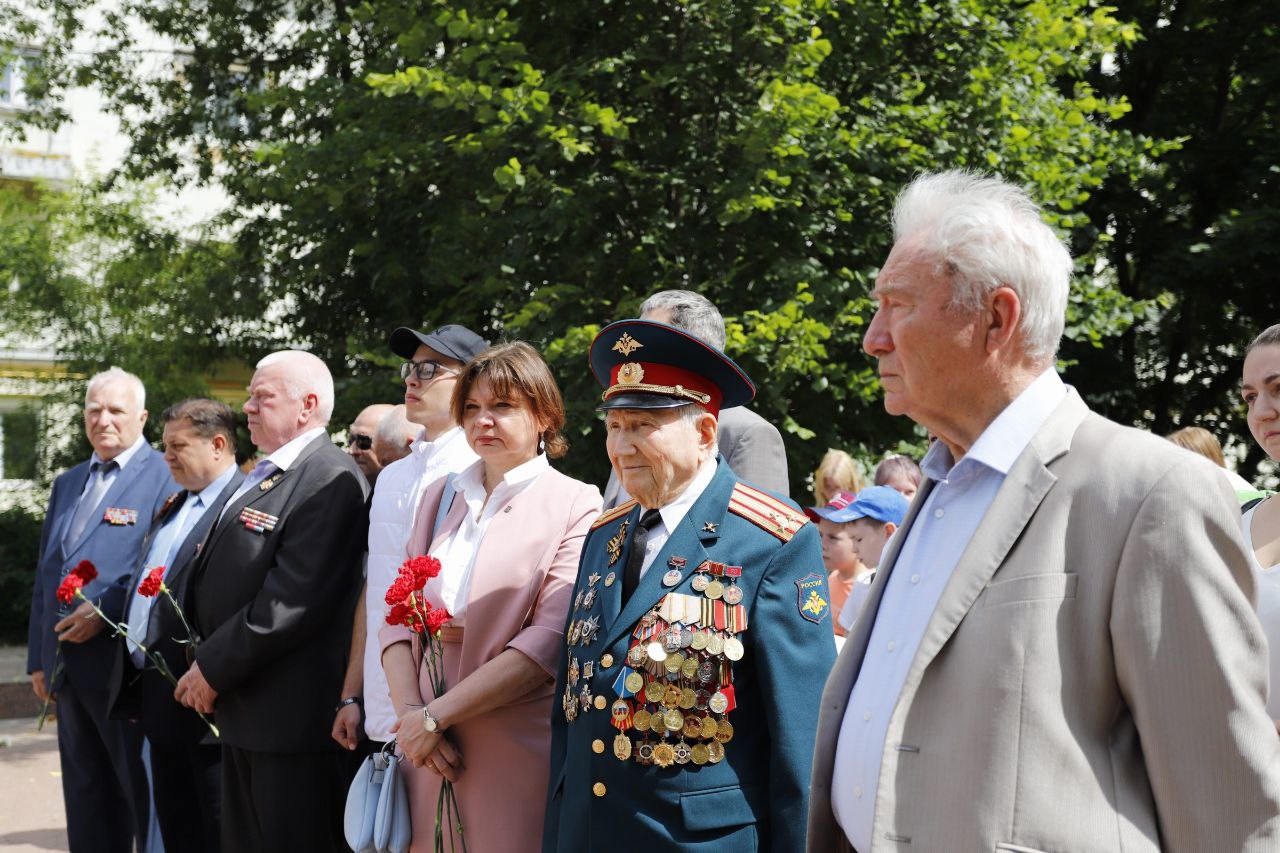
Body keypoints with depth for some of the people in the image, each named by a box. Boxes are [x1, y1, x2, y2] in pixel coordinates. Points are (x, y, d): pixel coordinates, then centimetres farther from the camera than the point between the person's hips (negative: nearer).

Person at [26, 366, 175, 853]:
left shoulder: (165, 476, -6)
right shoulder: (67, 484, 18)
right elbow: (45, 576, 20)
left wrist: (103, 614, -19)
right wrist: (38, 659, 15)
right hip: (67, 664, 7)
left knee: (144, 794, 0)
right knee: (87, 801, 14)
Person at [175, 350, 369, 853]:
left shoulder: (330, 481, -16)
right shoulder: (261, 476, 15)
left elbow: (292, 600, -23)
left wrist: (214, 667, -16)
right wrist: (206, 662, 10)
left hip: (290, 713, -10)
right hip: (241, 709, 10)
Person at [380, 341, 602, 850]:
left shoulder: (575, 506, -4)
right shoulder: (440, 498, 12)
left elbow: (552, 640, -14)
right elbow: (398, 617, 6)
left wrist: (436, 716, -15)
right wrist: (411, 710, -11)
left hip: (518, 751, -4)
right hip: (430, 752, 4)